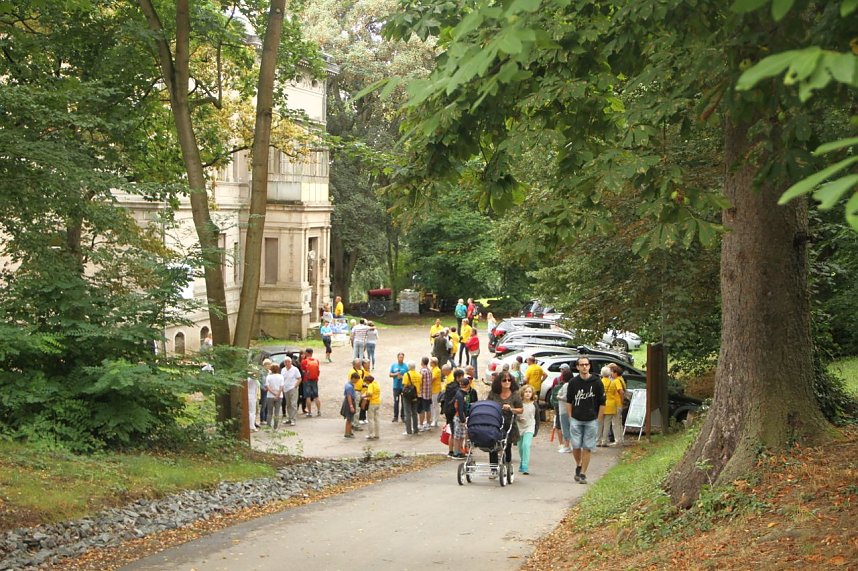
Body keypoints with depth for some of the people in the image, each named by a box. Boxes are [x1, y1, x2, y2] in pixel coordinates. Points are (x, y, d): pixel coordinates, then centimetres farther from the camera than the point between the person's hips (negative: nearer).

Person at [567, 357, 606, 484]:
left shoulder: (597, 382, -3)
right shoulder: (573, 382, 1)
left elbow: (602, 403, 2)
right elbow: (569, 401, 10)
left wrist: (598, 419, -1)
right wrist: (570, 417, 4)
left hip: (591, 421, -1)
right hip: (576, 420, 1)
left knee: (587, 448, 0)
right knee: (576, 446, -2)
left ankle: (583, 473, 8)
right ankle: (578, 466, 25)